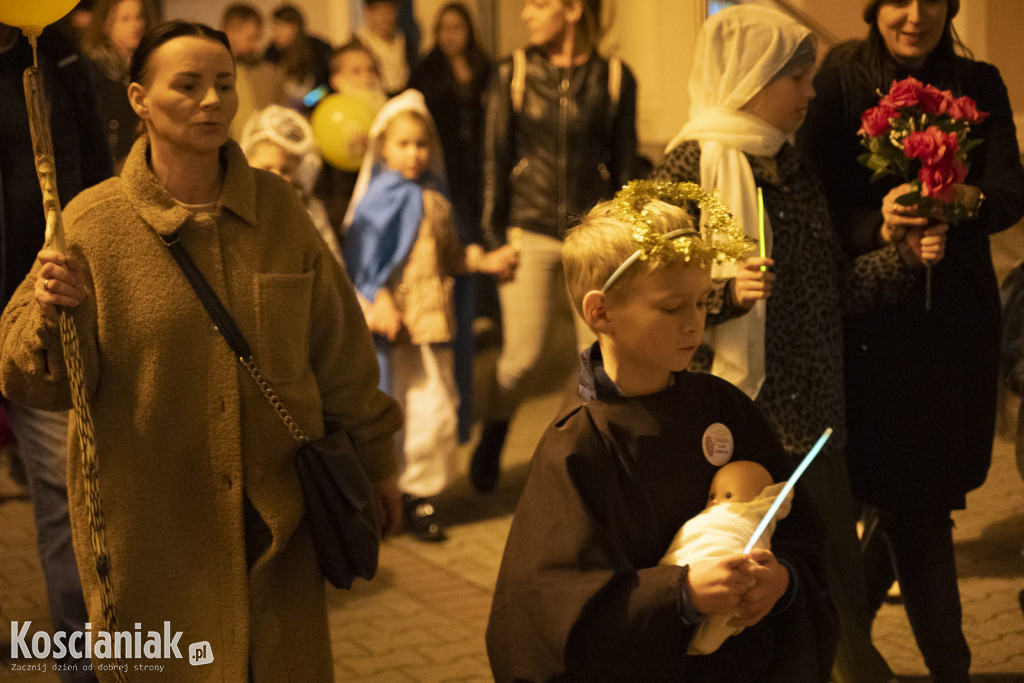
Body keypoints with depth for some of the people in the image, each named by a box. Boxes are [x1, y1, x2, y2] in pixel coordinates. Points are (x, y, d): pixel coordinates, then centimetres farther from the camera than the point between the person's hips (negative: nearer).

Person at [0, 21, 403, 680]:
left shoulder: (277, 206, -1)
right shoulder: (94, 222, -9)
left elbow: (337, 344, 8)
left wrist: (373, 456, 15)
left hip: (276, 515, 3)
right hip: (150, 523, -2)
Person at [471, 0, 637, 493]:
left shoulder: (615, 78, 2)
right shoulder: (513, 73, 3)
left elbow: (625, 164, 7)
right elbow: (495, 157, 4)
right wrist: (493, 235, 0)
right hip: (530, 233, 0)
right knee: (524, 358, -3)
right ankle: (492, 435, 26)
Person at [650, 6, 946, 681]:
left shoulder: (795, 167, 13)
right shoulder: (690, 167, -9)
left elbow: (830, 284, 17)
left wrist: (902, 256, 5)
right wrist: (726, 292, -25)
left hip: (815, 408, 6)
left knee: (839, 564, 11)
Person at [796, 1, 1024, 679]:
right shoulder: (841, 80, -3)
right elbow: (817, 201, -9)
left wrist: (967, 199, -26)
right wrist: (878, 228, -28)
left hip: (958, 317, 3)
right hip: (875, 320, -3)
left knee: (914, 500, 8)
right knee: (914, 505, -1)